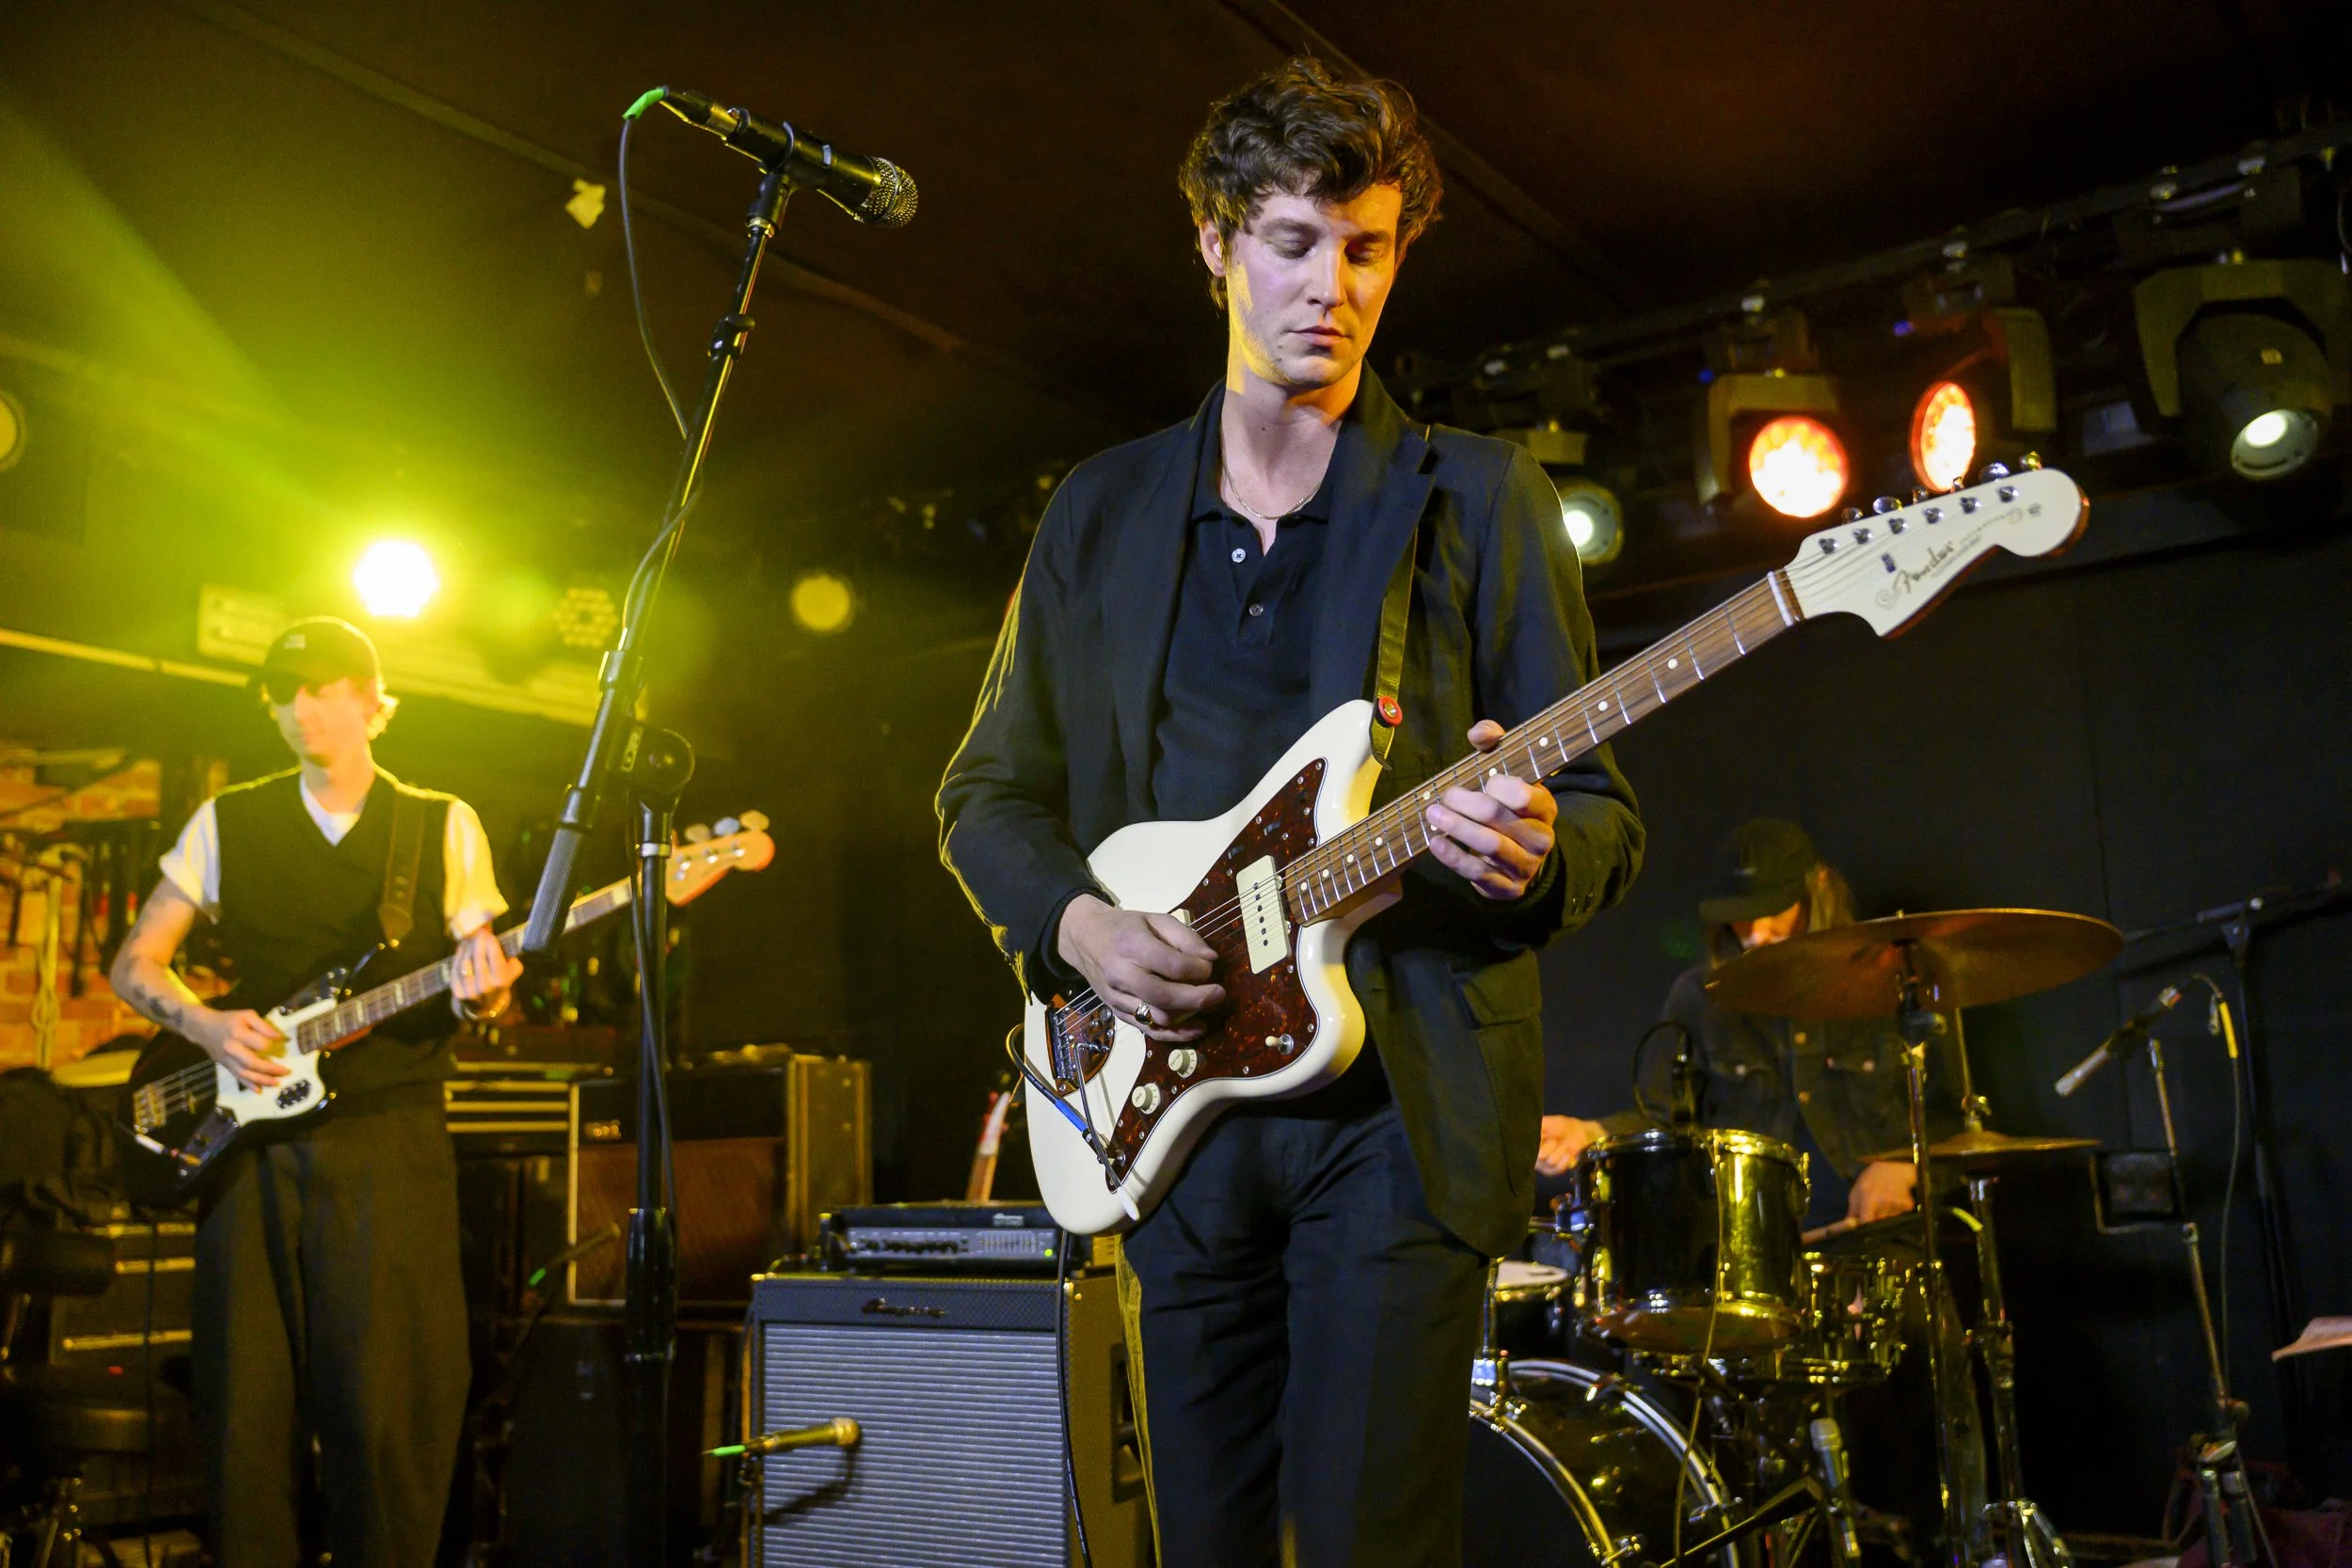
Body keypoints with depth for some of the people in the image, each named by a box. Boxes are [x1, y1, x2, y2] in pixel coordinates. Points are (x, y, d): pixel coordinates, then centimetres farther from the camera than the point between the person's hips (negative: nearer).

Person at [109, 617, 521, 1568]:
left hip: (391, 1140, -2)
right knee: (248, 1394, 6)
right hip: (250, 1137, 2)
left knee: (385, 1399, -4)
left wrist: (482, 991, -17)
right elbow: (133, 963, 13)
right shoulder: (227, 822, 10)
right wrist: (207, 1026, -6)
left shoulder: (444, 825, 7)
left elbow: (484, 976, 7)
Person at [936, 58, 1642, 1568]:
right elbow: (988, 793, 14)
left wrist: (1534, 850, -21)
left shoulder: (1481, 498, 4)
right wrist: (1076, 922, -6)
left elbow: (1606, 815, 2)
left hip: (1401, 1101, -2)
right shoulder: (1106, 509, 12)